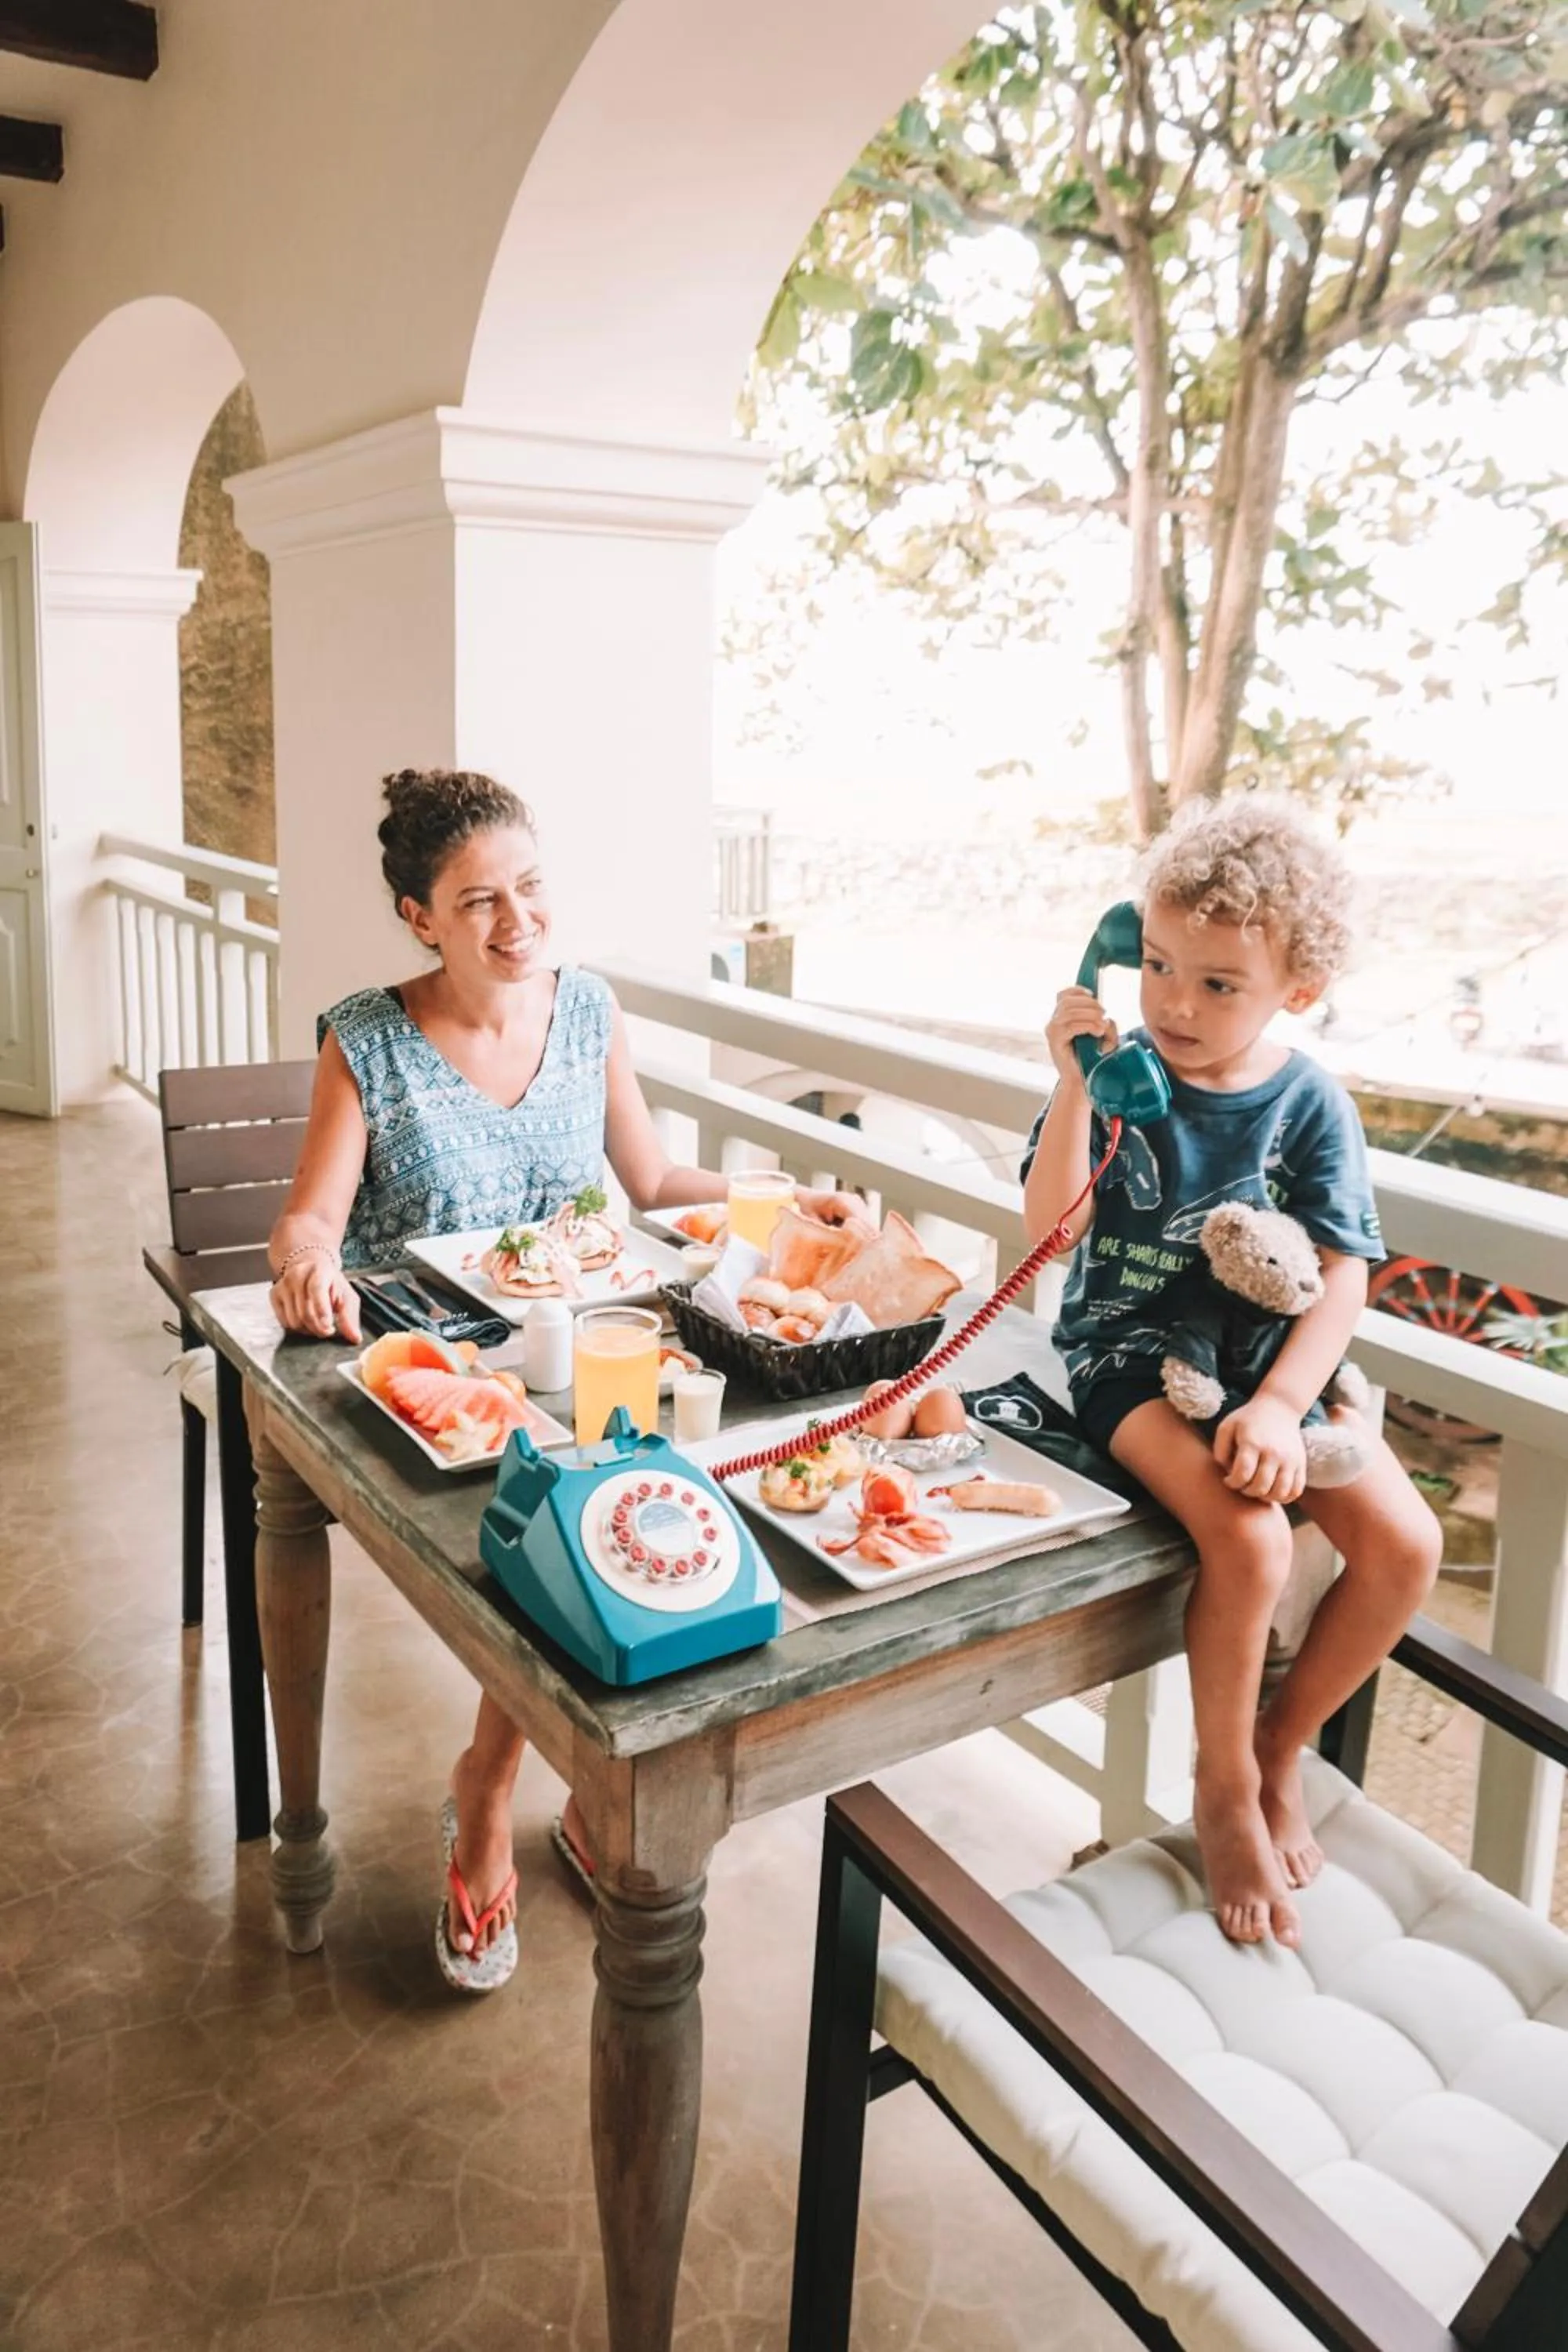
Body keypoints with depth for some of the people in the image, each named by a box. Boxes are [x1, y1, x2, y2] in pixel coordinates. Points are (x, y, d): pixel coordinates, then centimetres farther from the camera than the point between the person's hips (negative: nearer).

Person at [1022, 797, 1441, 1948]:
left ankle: (1281, 1743, 14)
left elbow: (1343, 1278, -9)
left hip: (1268, 1363, 4)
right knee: (1250, 1540, -27)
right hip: (1132, 1353, -3)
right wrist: (1076, 1084, -25)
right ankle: (1226, 1790, 0)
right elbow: (1051, 1228, -15)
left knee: (1405, 1542, -12)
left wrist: (1279, 1406, -22)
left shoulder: (1311, 1103, -4)